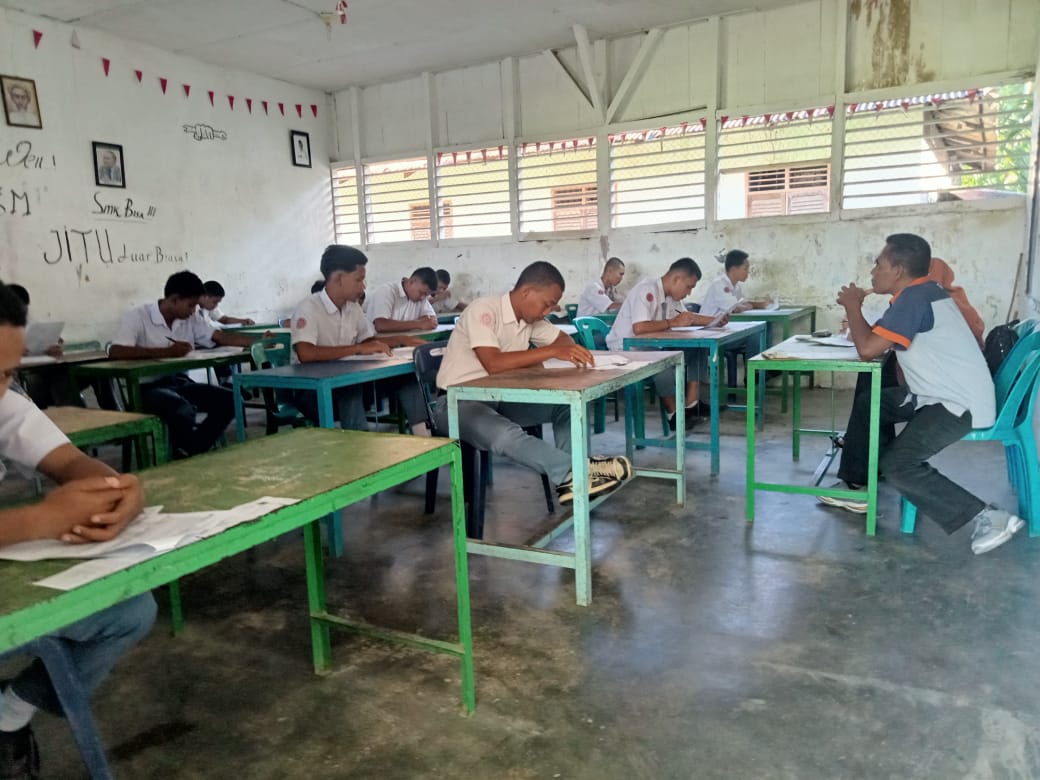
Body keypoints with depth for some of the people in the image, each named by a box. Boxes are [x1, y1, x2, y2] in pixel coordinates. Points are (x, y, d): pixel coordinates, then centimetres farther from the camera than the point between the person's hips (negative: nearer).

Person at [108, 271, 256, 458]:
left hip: (179, 382, 7)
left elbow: (221, 337, 4)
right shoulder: (137, 316, -10)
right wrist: (167, 352, -28)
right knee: (182, 410, -35)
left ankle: (191, 453, -8)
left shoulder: (191, 319, 8)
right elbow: (115, 352, -23)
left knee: (228, 400, -14)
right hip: (148, 388, -6)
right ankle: (183, 459, -8)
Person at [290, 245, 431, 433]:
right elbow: (305, 354, -32)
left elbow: (369, 341, 18)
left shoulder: (353, 307, 5)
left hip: (347, 380, 7)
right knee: (350, 388, -38)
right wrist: (358, 349, -30)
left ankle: (422, 436, -11)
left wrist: (402, 340, 1)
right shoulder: (309, 308, -17)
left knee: (404, 373, -8)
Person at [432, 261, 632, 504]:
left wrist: (571, 351, -9)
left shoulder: (530, 318, 3)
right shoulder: (483, 310, -21)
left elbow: (564, 339, 17)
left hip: (499, 399, 8)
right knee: (504, 434, -38)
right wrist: (552, 351, -33)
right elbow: (493, 364, -33)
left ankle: (569, 479, -16)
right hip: (457, 403, -8)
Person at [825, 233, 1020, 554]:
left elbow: (867, 350, -24)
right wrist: (858, 316, 2)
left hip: (960, 404, -11)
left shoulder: (914, 298, -21)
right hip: (943, 395, 11)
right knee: (867, 404, 16)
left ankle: (988, 517, -11)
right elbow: (878, 340, 16)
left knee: (896, 464, -19)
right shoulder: (923, 292, 11)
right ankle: (856, 487, 23)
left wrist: (852, 304, -11)